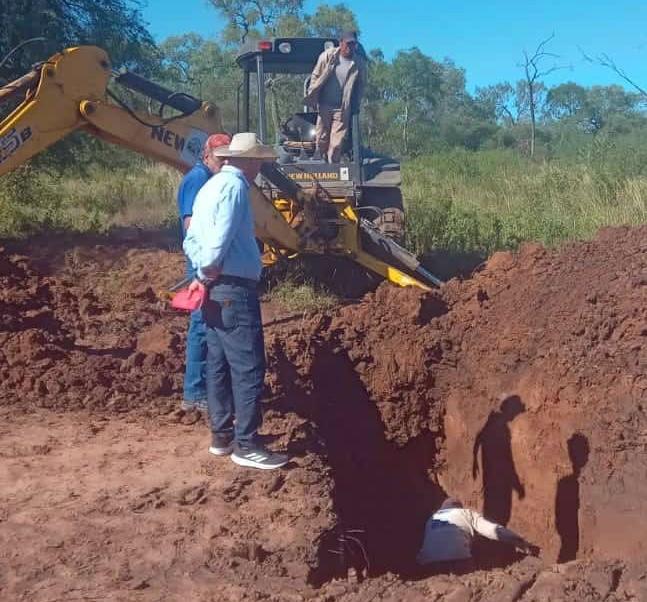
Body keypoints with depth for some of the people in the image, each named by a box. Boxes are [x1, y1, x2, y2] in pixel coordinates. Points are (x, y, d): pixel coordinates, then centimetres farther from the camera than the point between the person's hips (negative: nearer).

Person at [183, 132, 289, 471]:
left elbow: (191, 240, 14)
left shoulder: (210, 186, 18)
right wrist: (211, 268, -11)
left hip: (215, 290, 10)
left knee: (219, 365, 14)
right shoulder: (234, 186, -12)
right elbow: (222, 236, -24)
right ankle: (246, 445, -2)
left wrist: (202, 270, 1)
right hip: (234, 289, -10)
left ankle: (222, 435, 22)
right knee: (249, 369, -6)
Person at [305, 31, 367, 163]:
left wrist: (355, 105, 3)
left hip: (343, 109, 0)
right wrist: (311, 96, -1)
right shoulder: (327, 56, -4)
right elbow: (315, 76, 3)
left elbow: (361, 85, 7)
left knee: (337, 144, -1)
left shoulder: (359, 63, -4)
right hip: (324, 105, 0)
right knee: (322, 139, 6)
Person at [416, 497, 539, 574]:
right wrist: (523, 544, 18)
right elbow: (495, 531, 13)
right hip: (457, 559, -3)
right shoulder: (466, 513, 23)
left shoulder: (431, 519, 35)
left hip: (429, 563, 4)